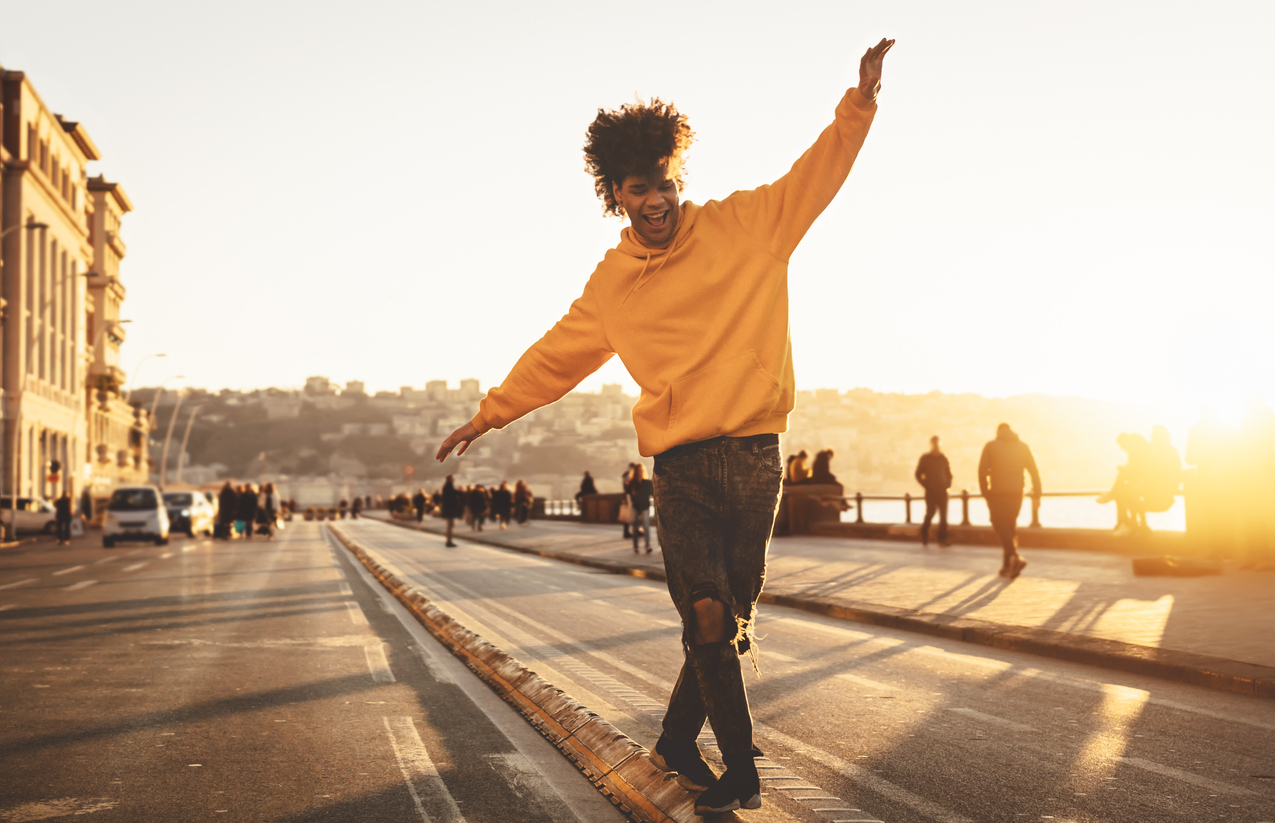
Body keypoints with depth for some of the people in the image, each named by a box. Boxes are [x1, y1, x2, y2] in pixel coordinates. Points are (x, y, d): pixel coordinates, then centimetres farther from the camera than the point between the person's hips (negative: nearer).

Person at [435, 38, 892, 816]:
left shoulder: (746, 225, 4)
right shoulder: (612, 284, 7)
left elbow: (818, 173, 3)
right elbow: (557, 355, 18)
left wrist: (861, 100, -11)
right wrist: (490, 414, 22)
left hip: (756, 456, 1)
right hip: (682, 464, 0)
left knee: (733, 621, 6)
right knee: (708, 616, -12)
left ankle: (678, 740, 27)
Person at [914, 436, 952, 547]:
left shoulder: (943, 458, 11)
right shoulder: (924, 458, 1)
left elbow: (948, 473, 20)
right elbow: (918, 474, 3)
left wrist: (948, 484, 3)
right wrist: (926, 485, -6)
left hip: (942, 491, 3)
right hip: (931, 492, -3)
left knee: (943, 516, -2)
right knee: (930, 512, -9)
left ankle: (943, 539, -1)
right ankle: (924, 537, 11)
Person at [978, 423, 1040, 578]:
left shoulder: (991, 446, 1)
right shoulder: (1023, 446, 8)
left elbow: (982, 471, -8)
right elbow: (1034, 471, 2)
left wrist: (985, 493, -4)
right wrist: (1037, 493, 3)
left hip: (997, 494, -3)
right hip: (1016, 493, 3)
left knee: (1001, 527, -2)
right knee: (1011, 526, 16)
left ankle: (1015, 557, -23)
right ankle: (1007, 565, 18)